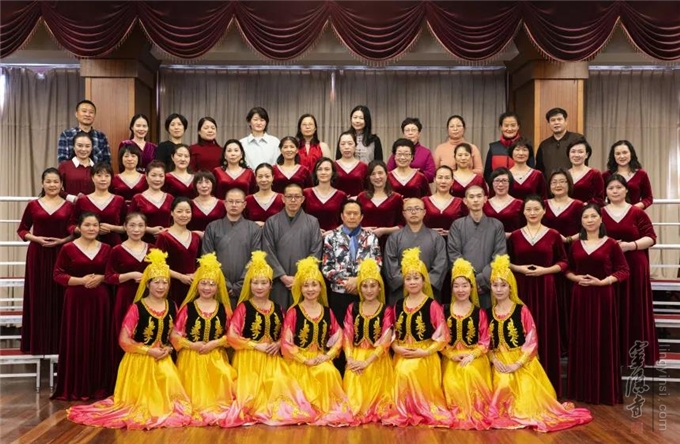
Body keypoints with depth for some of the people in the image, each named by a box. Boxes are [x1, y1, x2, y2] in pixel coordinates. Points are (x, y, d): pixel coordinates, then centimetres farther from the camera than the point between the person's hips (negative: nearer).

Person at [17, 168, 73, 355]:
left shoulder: (69, 206, 3)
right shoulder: (33, 205, 4)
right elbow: (22, 230, 9)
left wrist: (63, 240, -11)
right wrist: (36, 238, -8)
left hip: (61, 255, 0)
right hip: (37, 255, 1)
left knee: (59, 297, 1)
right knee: (38, 297, 3)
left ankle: (58, 341, 11)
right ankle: (38, 342, 12)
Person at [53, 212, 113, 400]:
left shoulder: (106, 249, 7)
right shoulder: (68, 248, -2)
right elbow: (58, 275, -2)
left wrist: (101, 278, -7)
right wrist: (81, 280, -14)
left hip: (100, 300, 3)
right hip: (76, 300, -3)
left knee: (99, 342, 5)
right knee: (76, 342, -1)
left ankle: (99, 387, 15)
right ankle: (75, 388, 9)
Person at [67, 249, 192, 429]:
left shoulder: (171, 307, 1)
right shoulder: (137, 308, -13)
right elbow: (124, 340, -15)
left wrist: (168, 348, -10)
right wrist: (150, 350, -17)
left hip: (163, 359, 4)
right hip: (139, 360, -4)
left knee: (170, 380, -15)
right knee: (142, 399, -5)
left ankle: (165, 410, 9)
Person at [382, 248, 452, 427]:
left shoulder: (432, 305, -5)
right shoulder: (398, 305, 9)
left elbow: (443, 336, -7)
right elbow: (392, 333, 13)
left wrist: (425, 352, -14)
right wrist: (396, 347, -5)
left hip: (425, 356, -3)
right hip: (402, 355, 3)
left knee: (410, 373, -21)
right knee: (402, 374, -16)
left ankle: (424, 410, -2)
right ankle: (403, 411, 2)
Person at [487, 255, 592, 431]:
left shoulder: (521, 310, -6)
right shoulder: (488, 313, 5)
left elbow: (532, 340, -9)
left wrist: (517, 364, -16)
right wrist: (495, 361, -11)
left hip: (522, 364, -2)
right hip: (500, 364, 3)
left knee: (526, 395, -13)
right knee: (503, 390, -15)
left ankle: (526, 413, 17)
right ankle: (507, 413, 13)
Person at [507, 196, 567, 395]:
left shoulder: (553, 235, 3)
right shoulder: (515, 235, 6)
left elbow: (563, 262, 5)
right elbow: (506, 262, 9)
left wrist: (545, 270, -10)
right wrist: (519, 268, -9)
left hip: (545, 288, -1)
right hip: (521, 288, 1)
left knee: (545, 331, 2)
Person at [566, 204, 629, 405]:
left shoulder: (611, 244, -2)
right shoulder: (575, 245, 8)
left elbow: (624, 270, -2)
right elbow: (567, 269, 14)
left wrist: (603, 281, -14)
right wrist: (576, 278, -6)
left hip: (603, 296, -3)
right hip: (581, 296, 3)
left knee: (603, 341, 1)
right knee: (582, 341, 6)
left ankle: (606, 391, 12)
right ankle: (582, 389, 16)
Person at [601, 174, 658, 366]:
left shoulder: (638, 213, 3)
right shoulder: (599, 213, 6)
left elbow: (650, 238, 1)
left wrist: (630, 245, -15)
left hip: (634, 268, 0)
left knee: (635, 309, 3)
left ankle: (636, 353, 13)